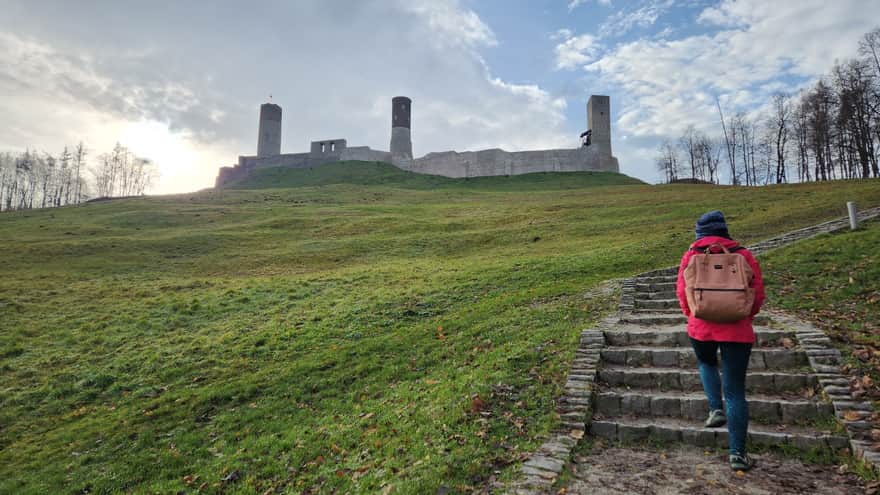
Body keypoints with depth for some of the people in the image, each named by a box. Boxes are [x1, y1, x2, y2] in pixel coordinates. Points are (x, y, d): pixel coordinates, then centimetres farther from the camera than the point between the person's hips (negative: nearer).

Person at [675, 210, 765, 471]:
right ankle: (738, 453, 5)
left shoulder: (692, 255, 1)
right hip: (737, 330, 0)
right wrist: (744, 316, 17)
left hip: (701, 327, 0)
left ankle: (716, 409, 13)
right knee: (735, 391, 5)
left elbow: (682, 291, -2)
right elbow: (758, 292, 1)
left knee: (706, 364, 32)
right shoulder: (743, 255, 2)